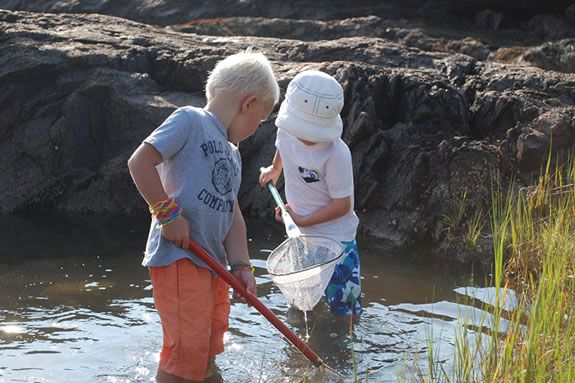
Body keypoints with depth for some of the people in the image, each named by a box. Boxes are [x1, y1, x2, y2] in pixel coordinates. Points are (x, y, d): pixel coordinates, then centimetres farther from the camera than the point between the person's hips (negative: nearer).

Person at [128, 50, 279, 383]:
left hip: (214, 262, 9)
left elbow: (233, 215, 17)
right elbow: (139, 162, -16)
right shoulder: (190, 120, -6)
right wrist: (169, 213, -17)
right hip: (177, 256, -9)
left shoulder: (232, 155, 21)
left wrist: (241, 266, 6)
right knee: (187, 351, -12)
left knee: (208, 353, 15)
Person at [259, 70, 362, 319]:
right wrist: (274, 169, 34)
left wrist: (303, 221, -17)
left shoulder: (336, 154, -27)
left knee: (344, 309, -3)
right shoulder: (286, 131, -9)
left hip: (335, 237, -6)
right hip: (300, 235, 6)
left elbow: (342, 205, -20)